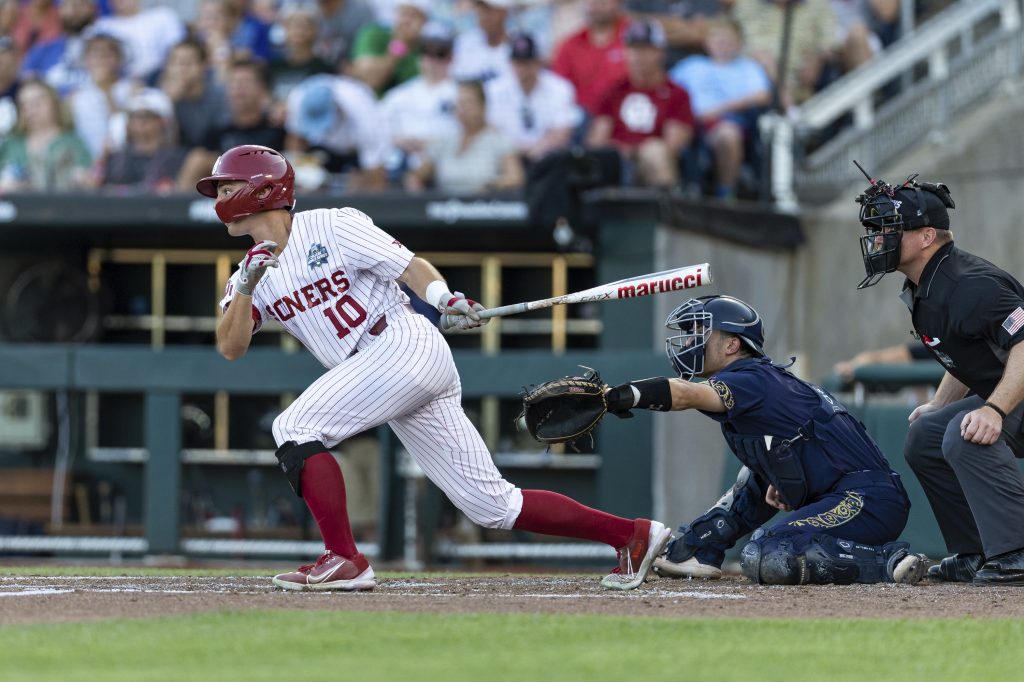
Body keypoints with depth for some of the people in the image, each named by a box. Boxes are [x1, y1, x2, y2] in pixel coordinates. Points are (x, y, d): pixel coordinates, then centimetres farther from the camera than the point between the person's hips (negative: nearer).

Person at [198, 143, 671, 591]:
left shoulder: (330, 227, -1)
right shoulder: (252, 276, 17)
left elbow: (410, 266, -6)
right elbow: (230, 348, 5)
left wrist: (444, 298, -25)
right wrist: (245, 288, -11)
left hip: (407, 346, -7)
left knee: (294, 428, -17)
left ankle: (344, 561, -17)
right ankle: (632, 534, 7)